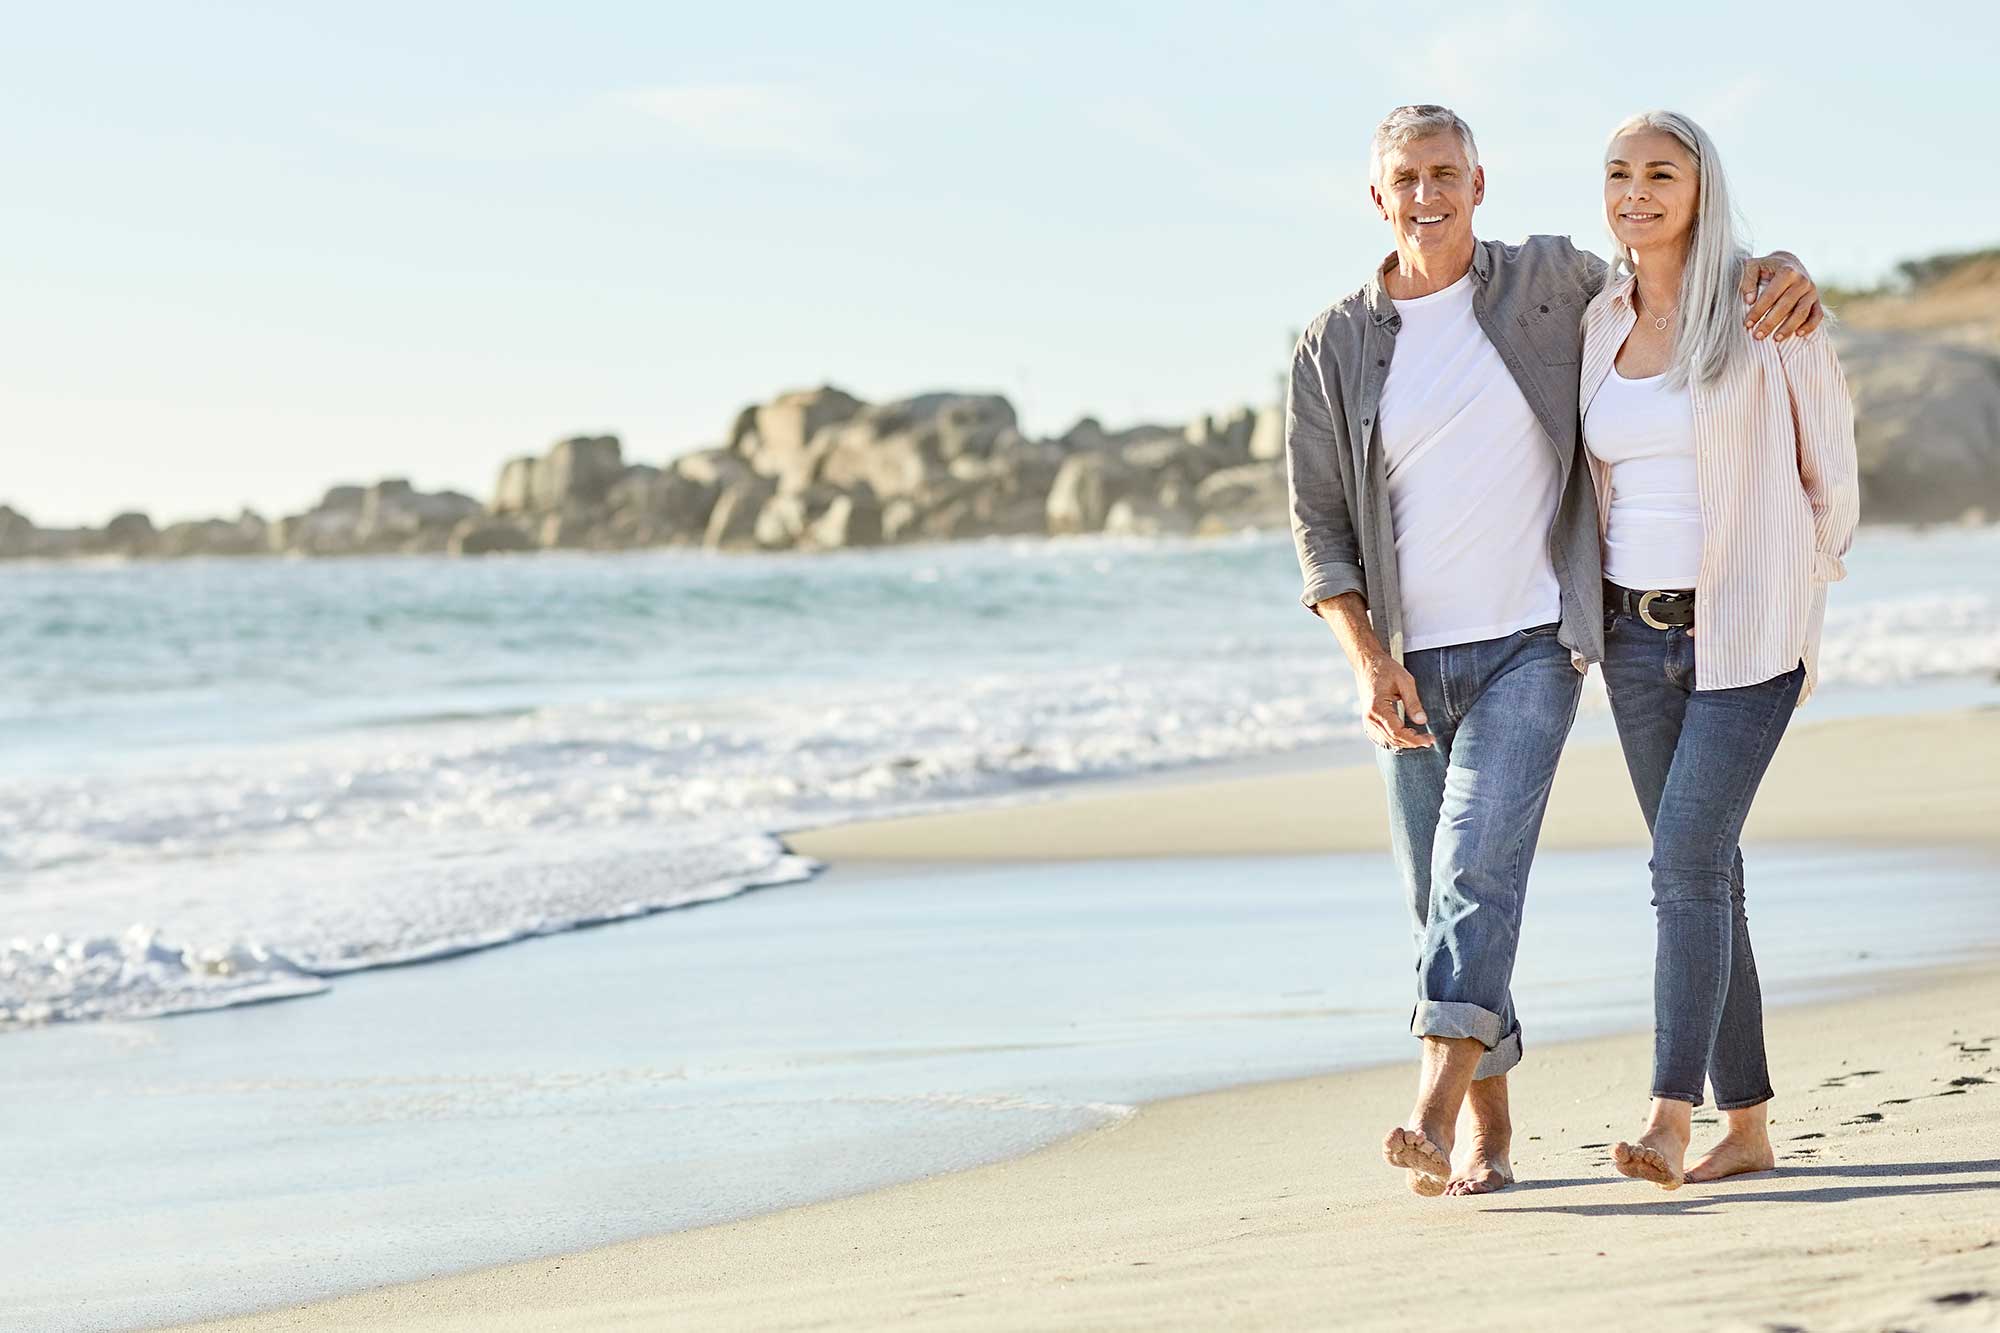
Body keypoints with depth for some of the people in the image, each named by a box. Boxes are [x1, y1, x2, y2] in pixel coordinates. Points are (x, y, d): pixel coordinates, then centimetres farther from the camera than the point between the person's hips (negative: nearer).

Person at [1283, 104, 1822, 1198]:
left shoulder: (1551, 283, 1)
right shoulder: (1334, 348, 5)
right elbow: (1319, 522, 4)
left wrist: (1781, 269, -9)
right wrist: (1367, 660, -10)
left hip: (1531, 646, -3)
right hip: (1410, 665, 3)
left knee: (1479, 864, -19)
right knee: (1441, 899, 6)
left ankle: (1435, 1116, -27)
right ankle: (1487, 1135, 18)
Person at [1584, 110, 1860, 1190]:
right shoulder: (1596, 326, 8)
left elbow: (1830, 465, 2)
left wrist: (1801, 599, 7)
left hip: (1747, 634, -5)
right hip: (1637, 635, 5)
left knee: (1687, 858, -17)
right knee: (1701, 871, 8)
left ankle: (1668, 1122, -21)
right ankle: (1747, 1126, 15)